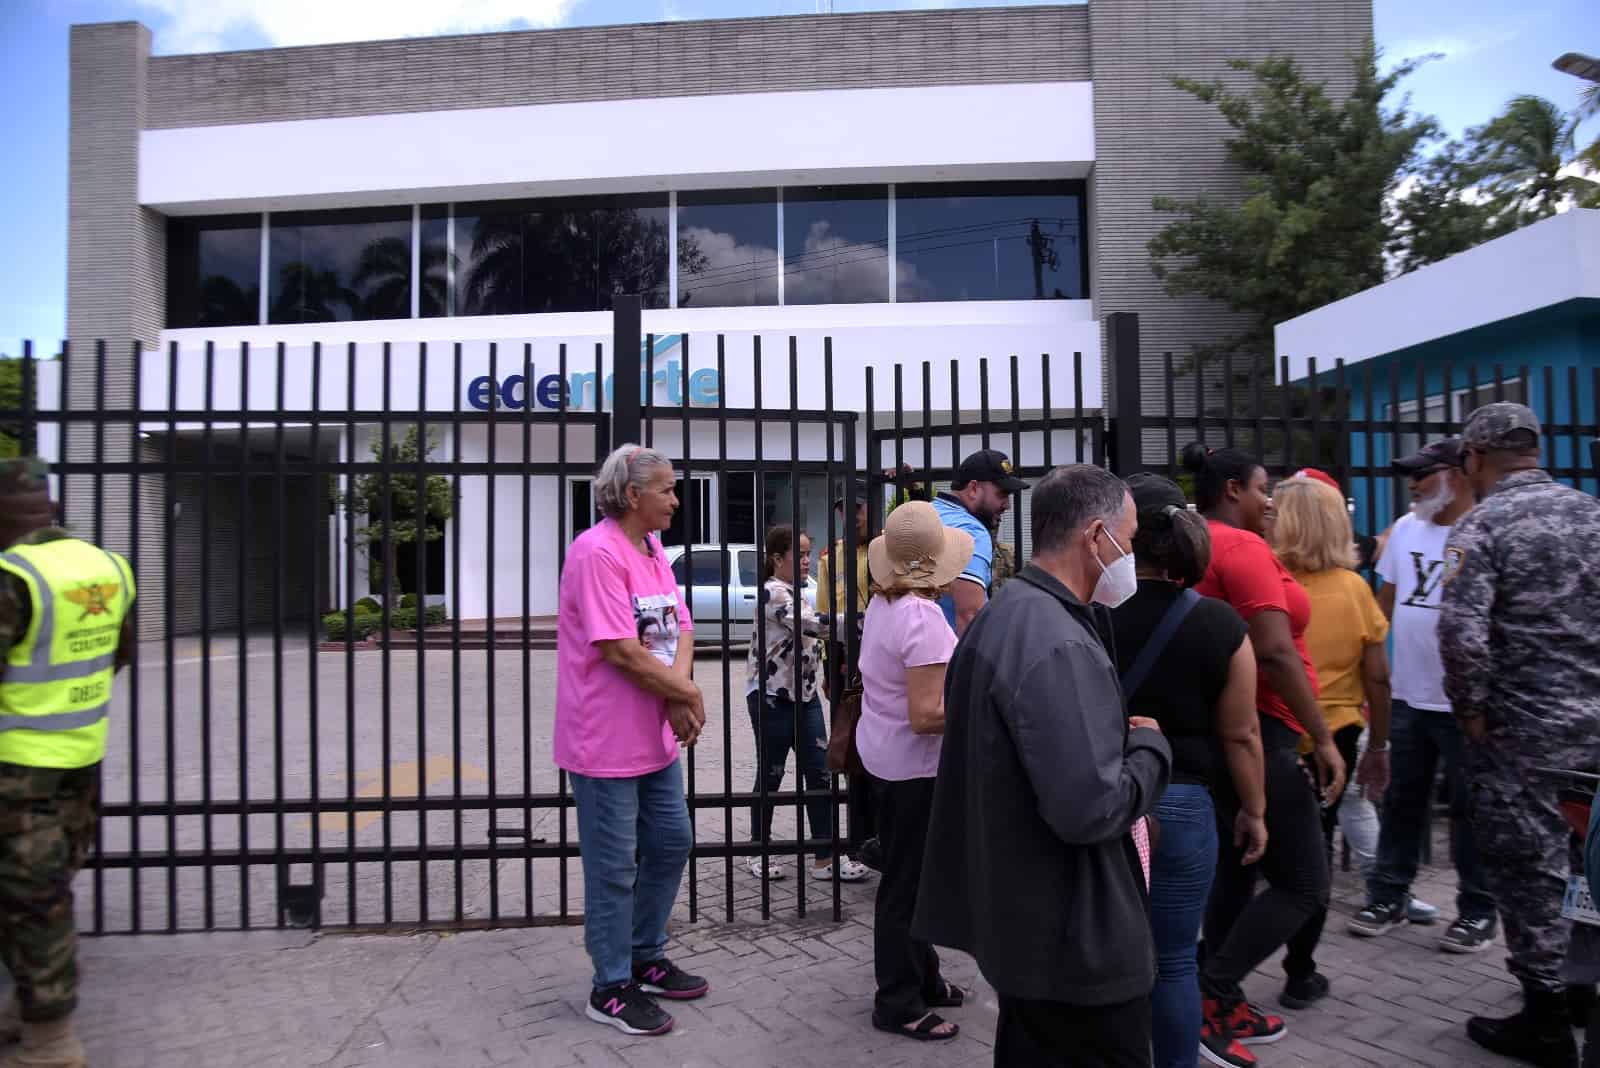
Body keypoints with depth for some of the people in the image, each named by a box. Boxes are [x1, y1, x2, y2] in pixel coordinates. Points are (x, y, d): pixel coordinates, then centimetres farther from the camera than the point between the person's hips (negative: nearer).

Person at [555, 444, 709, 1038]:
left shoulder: (653, 550, 10)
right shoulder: (597, 552, -19)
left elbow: (681, 628, 7)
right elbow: (620, 652, -24)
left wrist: (679, 686, -13)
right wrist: (688, 694, -13)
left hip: (657, 734, 9)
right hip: (607, 740, -9)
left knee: (671, 843, 18)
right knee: (614, 865, 4)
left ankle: (646, 958, 36)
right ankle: (611, 989, 21)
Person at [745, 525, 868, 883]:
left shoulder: (796, 593, 12)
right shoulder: (772, 592, -16)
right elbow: (812, 624, -30)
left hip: (805, 695, 8)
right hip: (772, 697, -8)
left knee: (819, 774, 4)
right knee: (771, 776, 4)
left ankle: (826, 857, 9)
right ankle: (761, 852, 20)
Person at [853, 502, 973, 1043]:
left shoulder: (883, 604, 3)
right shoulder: (924, 619, -25)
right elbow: (926, 716, -27)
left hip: (884, 753, 9)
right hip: (914, 764, -9)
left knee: (907, 875, 21)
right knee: (907, 883, 5)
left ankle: (920, 978, 38)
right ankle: (898, 1004, 20)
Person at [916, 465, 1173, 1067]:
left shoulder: (1001, 618, 7)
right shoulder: (1059, 647, -26)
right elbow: (1089, 810, -30)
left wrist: (1122, 738, 8)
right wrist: (1151, 746, -11)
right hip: (1075, 939, -9)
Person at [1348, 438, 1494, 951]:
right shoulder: (1404, 528, 7)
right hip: (1408, 696, 6)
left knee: (1470, 809, 7)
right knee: (1402, 801, 15)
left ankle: (1478, 910, 21)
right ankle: (1389, 896, 26)